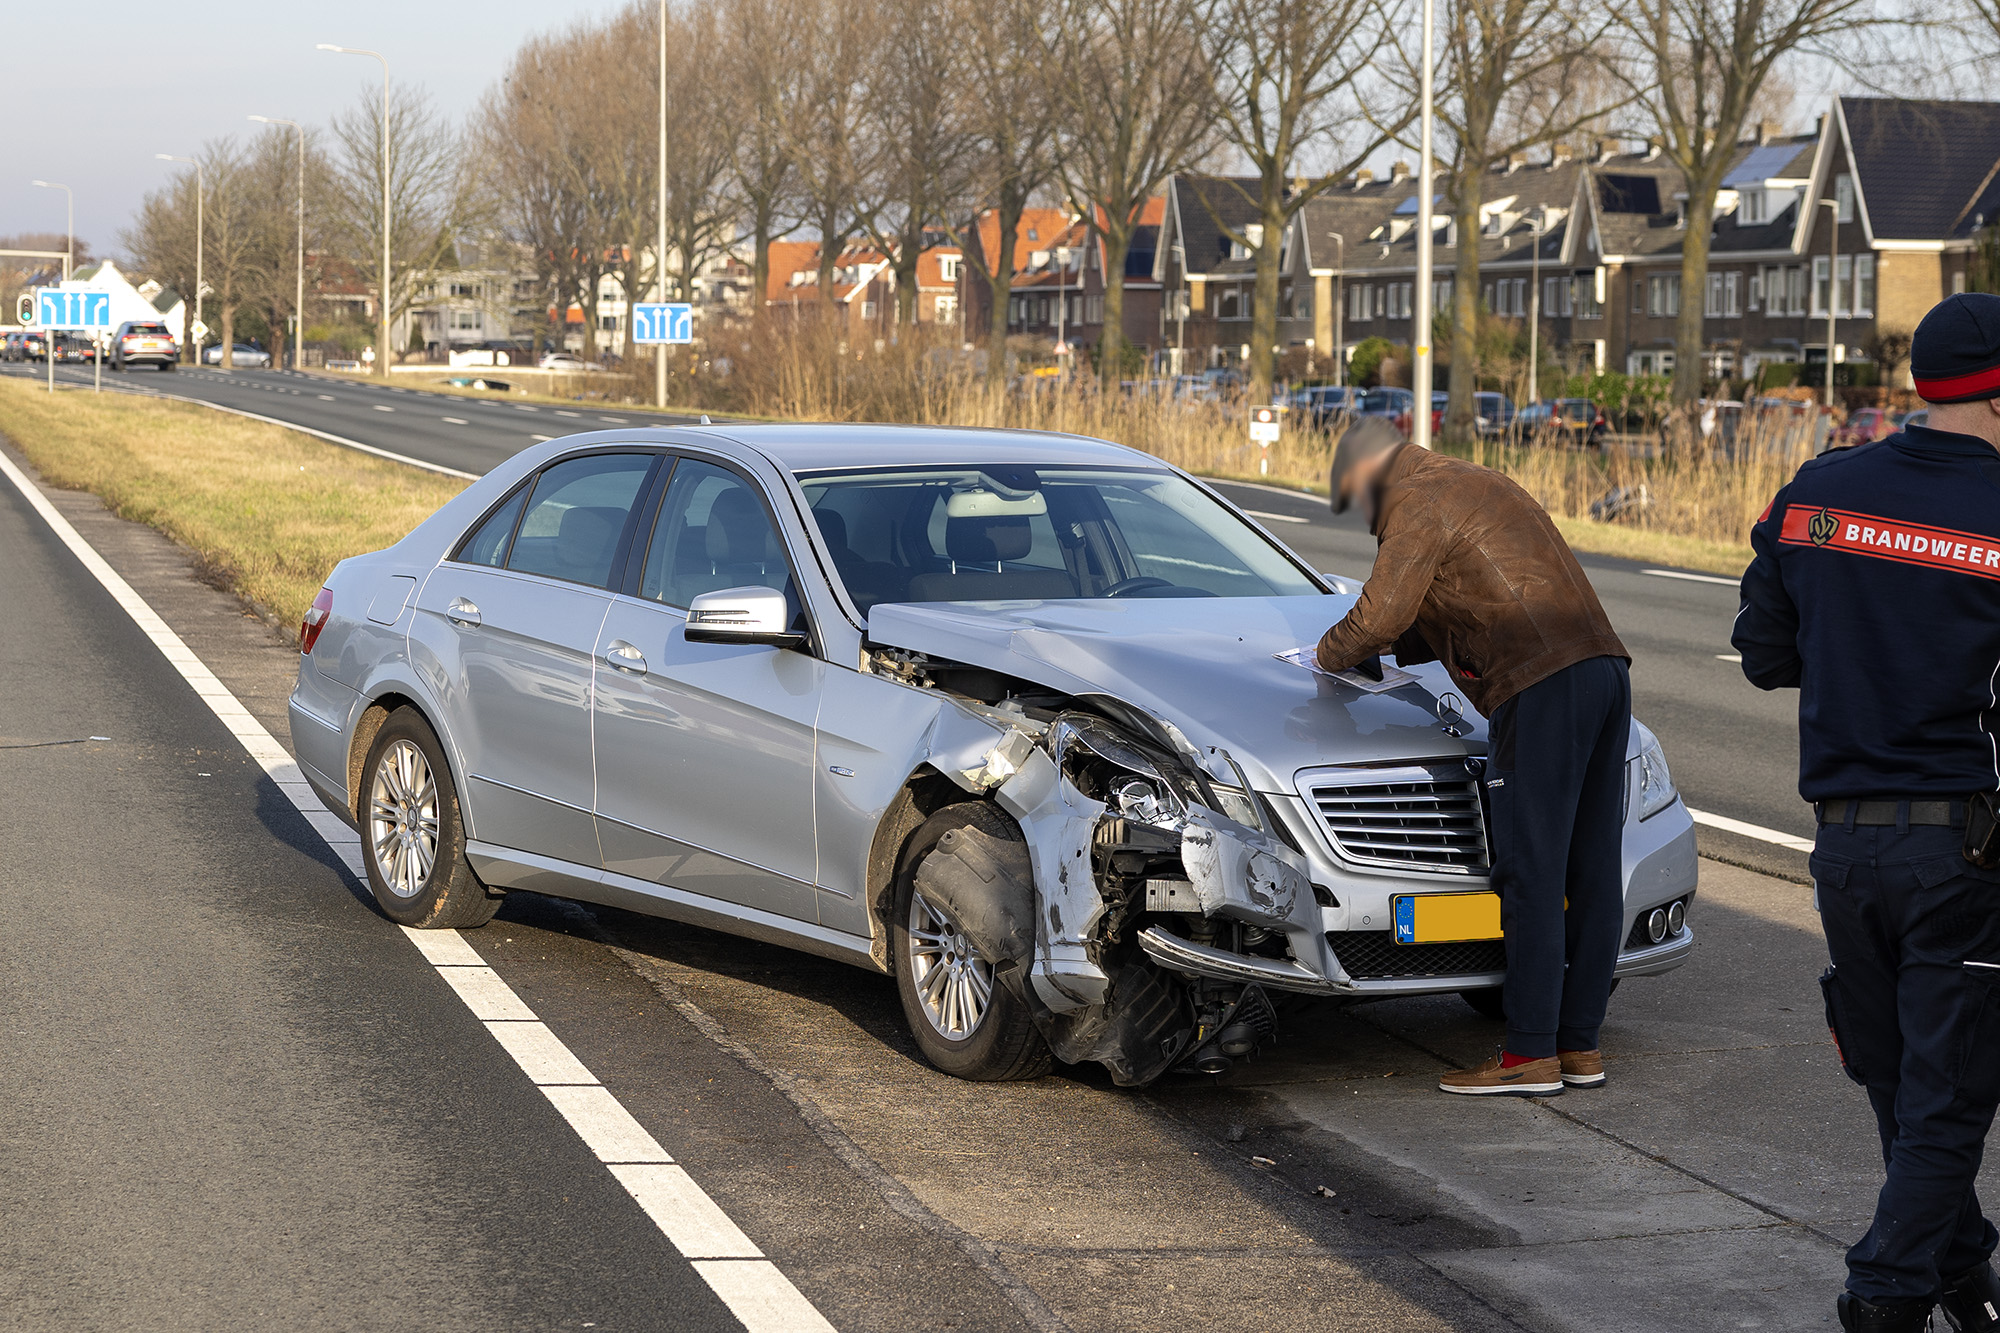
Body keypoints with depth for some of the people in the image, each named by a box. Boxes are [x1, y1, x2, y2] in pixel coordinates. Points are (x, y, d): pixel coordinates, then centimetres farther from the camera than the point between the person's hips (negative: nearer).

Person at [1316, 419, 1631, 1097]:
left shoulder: (1415, 504, -1)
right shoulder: (1482, 484, 29)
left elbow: (1379, 619, -5)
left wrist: (1330, 654, 15)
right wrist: (1387, 652, 36)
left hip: (1542, 687, -9)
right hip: (1604, 666, 9)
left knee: (1531, 873, -7)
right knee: (1592, 869, 9)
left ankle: (1530, 1055, -7)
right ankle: (1579, 1045, 14)